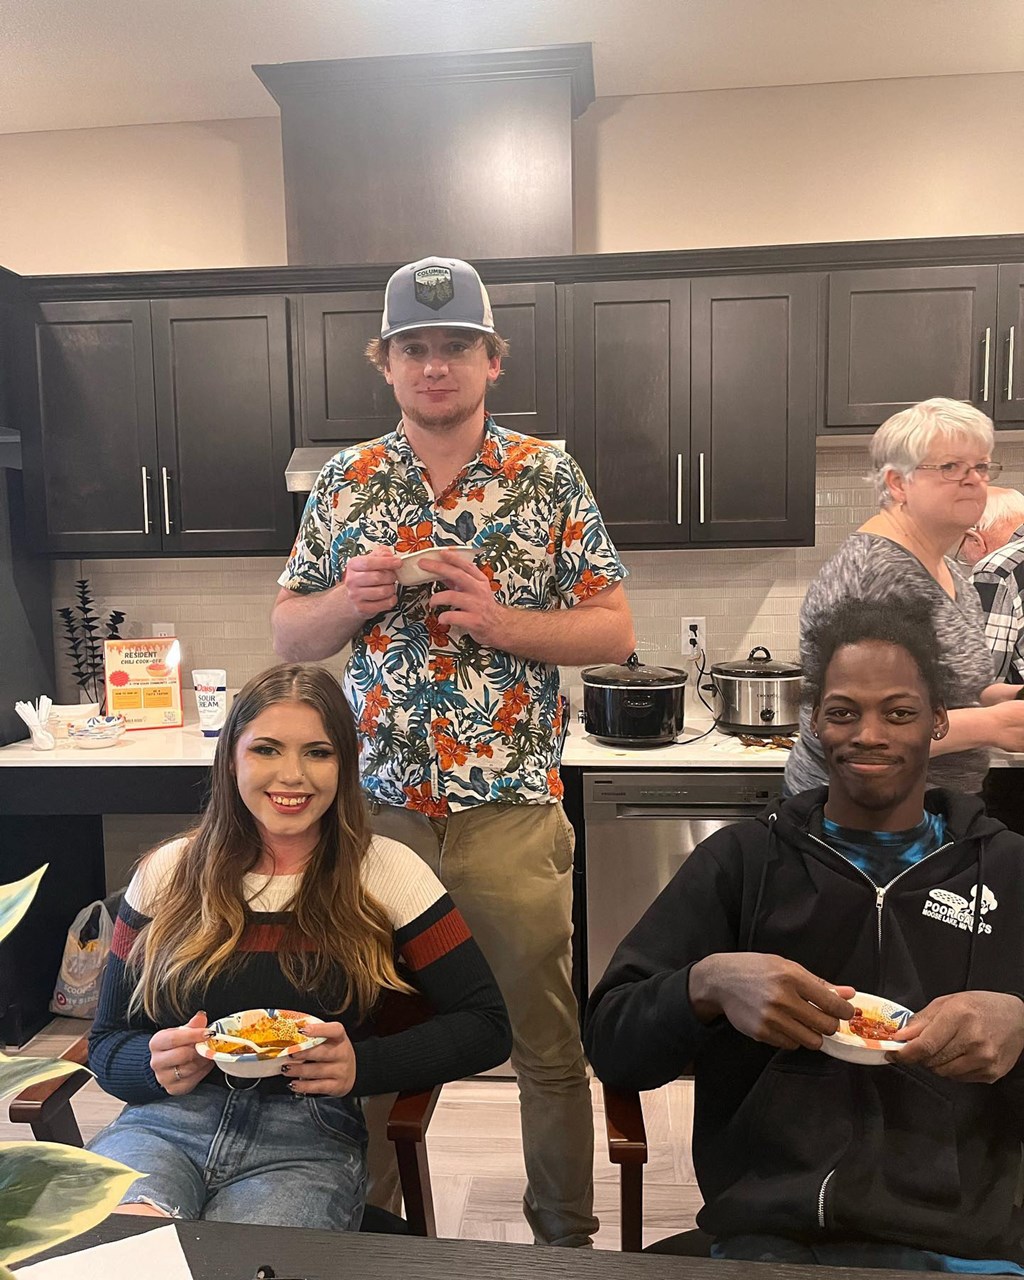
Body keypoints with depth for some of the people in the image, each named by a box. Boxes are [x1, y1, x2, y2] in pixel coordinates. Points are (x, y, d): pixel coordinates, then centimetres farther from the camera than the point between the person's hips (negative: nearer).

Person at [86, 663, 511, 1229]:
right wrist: (159, 1065, -12)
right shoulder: (168, 873, 7)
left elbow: (486, 1027, -1)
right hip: (163, 1123, 1)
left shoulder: (385, 872, 0)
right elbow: (108, 1042, 12)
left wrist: (361, 1065, -16)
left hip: (307, 1143, -1)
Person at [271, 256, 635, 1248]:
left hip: (512, 809, -1)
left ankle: (566, 1234, 36)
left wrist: (500, 619, -18)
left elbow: (615, 632, -2)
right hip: (379, 807, 2)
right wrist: (351, 598, -13)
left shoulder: (548, 477, 0)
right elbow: (287, 634, 8)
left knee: (547, 1044, 11)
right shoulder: (347, 481, 6)